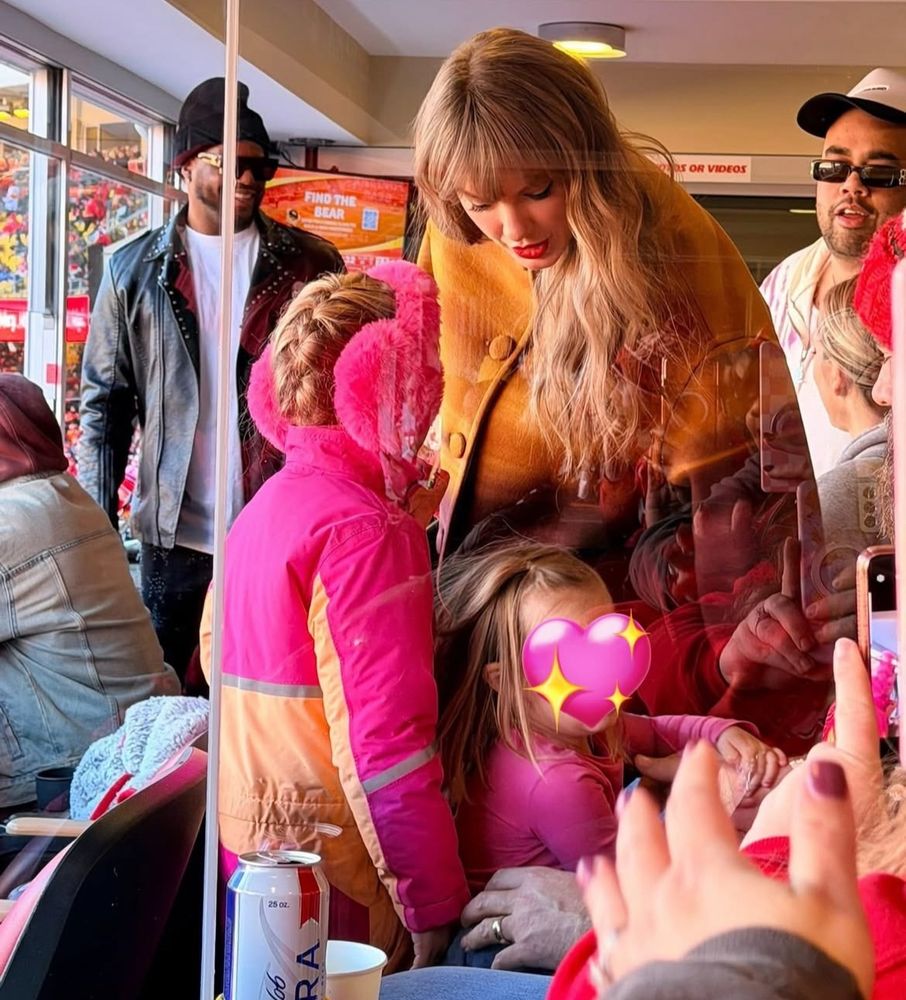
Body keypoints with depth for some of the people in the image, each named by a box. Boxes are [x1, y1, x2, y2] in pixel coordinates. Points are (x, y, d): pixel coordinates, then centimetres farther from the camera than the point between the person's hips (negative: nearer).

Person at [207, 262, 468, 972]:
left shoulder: (266, 506, 9)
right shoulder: (364, 527, -18)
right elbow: (388, 735, -23)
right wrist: (435, 905, -19)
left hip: (251, 840, 8)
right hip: (331, 865, -8)